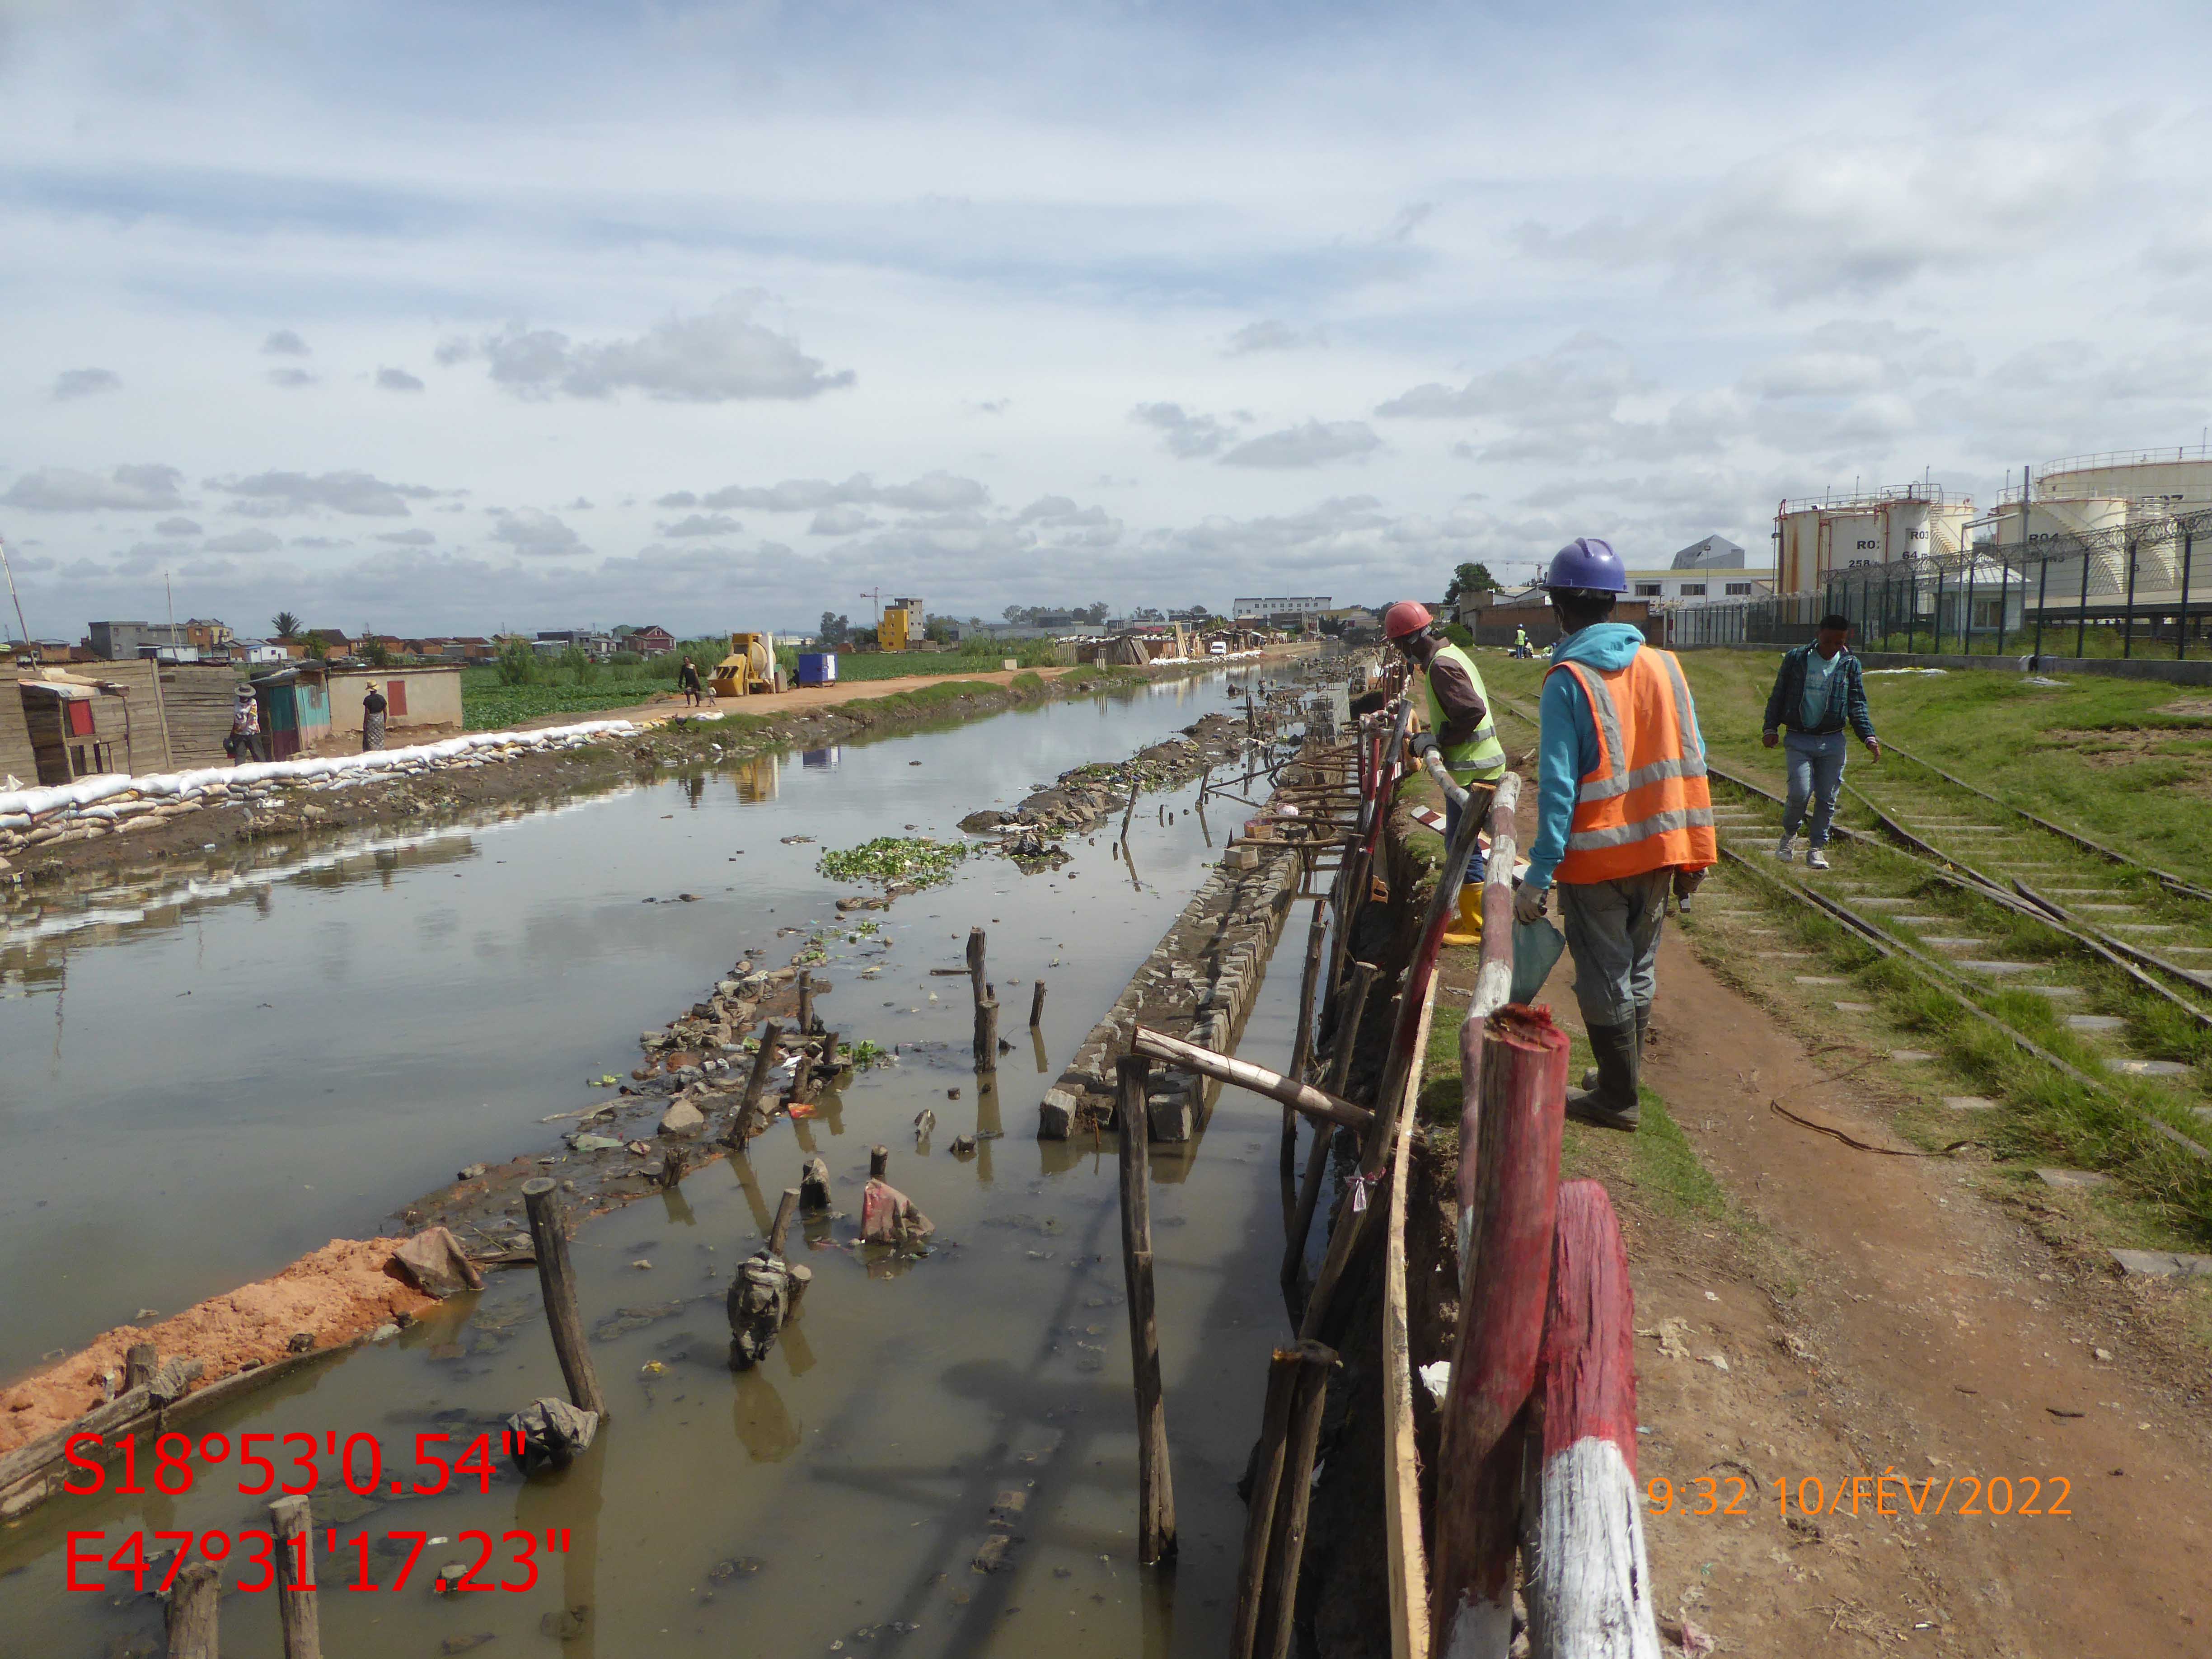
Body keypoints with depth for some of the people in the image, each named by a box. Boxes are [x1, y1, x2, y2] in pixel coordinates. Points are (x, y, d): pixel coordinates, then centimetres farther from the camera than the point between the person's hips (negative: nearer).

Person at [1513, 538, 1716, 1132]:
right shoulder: (1663, 665, 2)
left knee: (1604, 979, 8)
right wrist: (1693, 852, 10)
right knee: (1639, 969, 20)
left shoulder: (1568, 681, -15)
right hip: (1658, 849, 6)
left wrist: (1538, 875, -15)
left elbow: (1558, 787, -18)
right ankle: (1621, 1074, 34)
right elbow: (1691, 763, 4)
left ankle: (1617, 1098, 19)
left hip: (1596, 859, -6)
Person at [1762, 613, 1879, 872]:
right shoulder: (1796, 659, 1)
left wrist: (1869, 737, -3)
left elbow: (1858, 706, 8)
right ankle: (1789, 834, 14)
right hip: (1800, 739, -2)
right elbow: (1778, 696, 6)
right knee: (1800, 792, -14)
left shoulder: (1850, 665, 5)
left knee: (1827, 798, 3)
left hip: (1833, 742, 2)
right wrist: (1771, 727, -4)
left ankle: (1817, 848, 17)